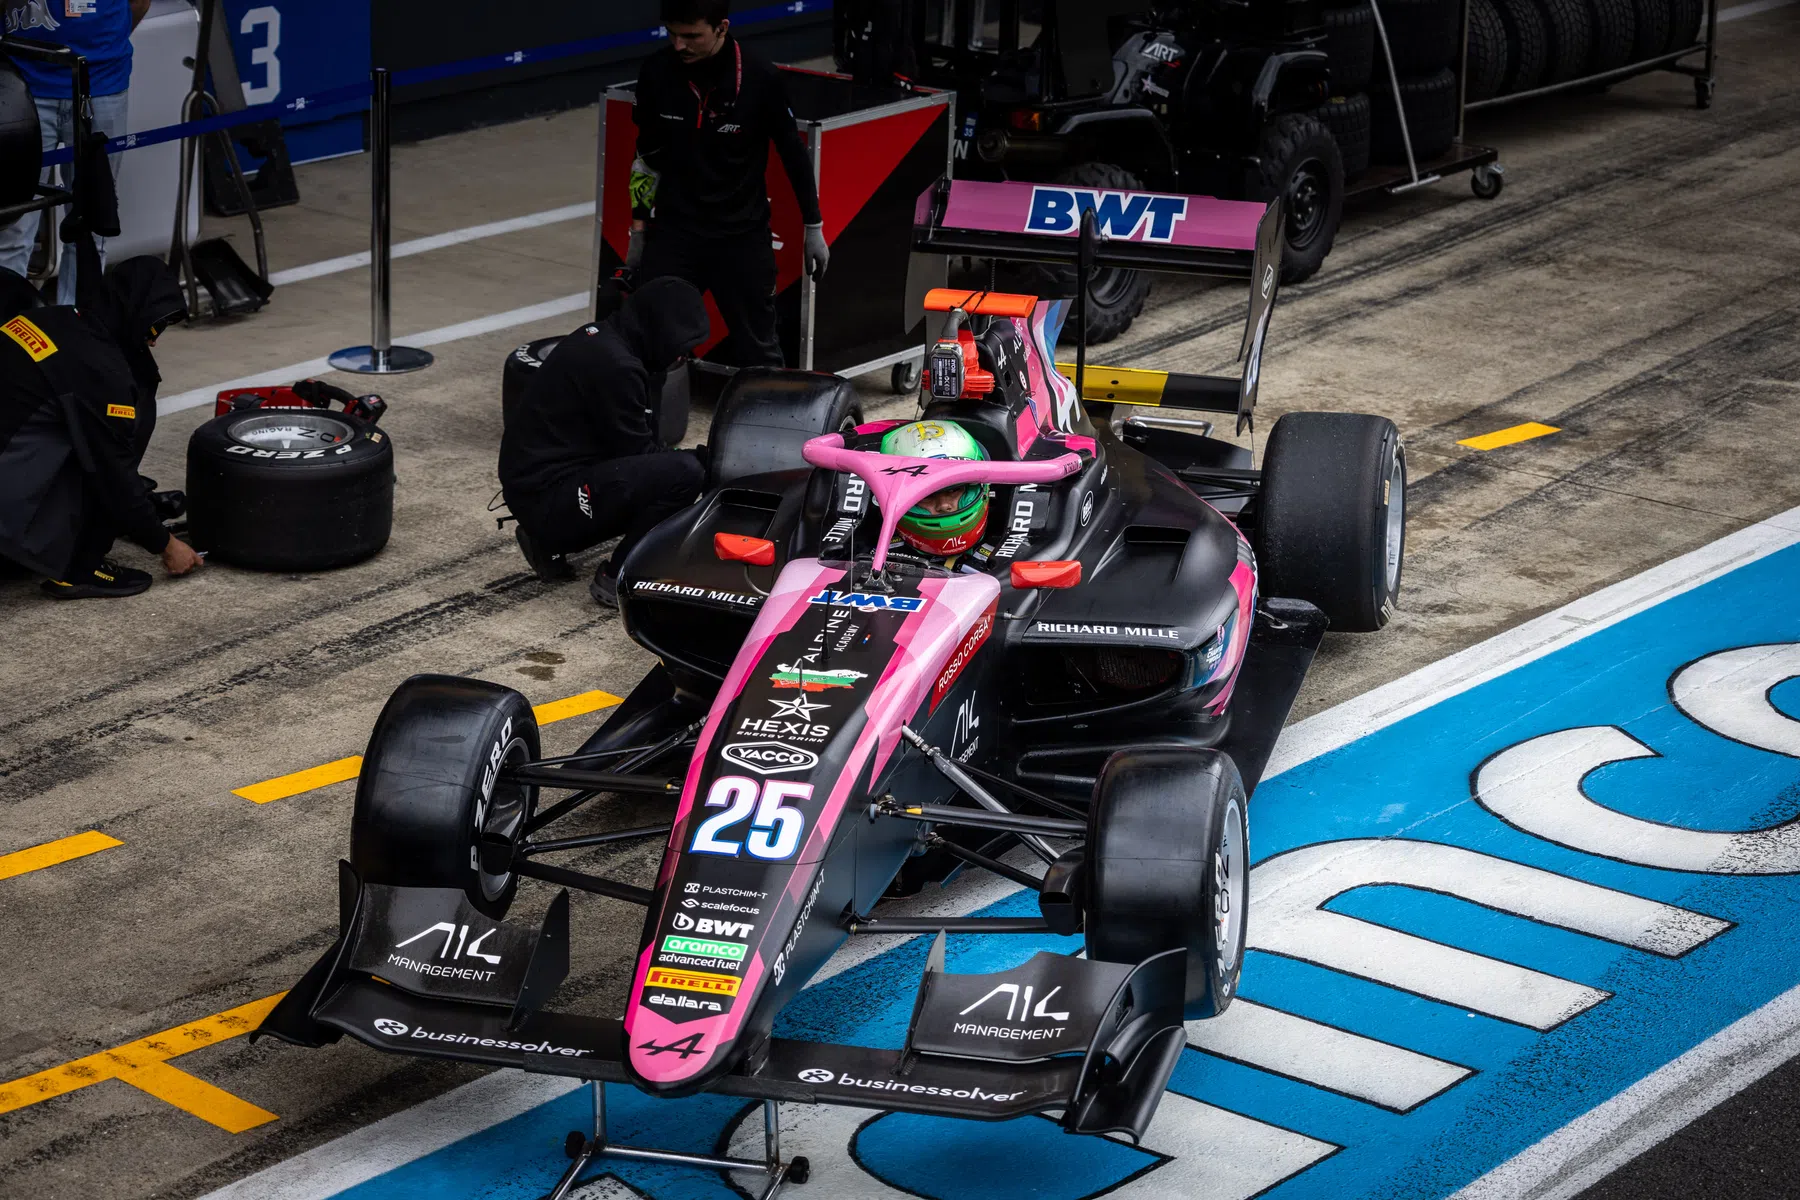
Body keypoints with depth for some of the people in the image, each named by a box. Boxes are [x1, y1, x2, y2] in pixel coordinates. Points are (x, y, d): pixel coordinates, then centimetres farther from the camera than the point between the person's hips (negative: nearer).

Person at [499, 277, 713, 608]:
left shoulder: (599, 338, 10)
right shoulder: (616, 365, -20)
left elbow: (633, 438, 19)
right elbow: (637, 452, -12)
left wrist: (698, 456, 10)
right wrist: (704, 461, 1)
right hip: (548, 499, -10)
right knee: (683, 473, -21)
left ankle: (548, 542, 16)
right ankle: (616, 579, -6)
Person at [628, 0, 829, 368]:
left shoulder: (759, 78, -14)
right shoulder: (657, 72, -6)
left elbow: (793, 153, -1)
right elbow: (647, 156, 8)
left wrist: (813, 228, 3)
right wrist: (639, 230, 11)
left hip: (743, 238, -2)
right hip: (672, 232, 2)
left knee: (758, 352, 6)